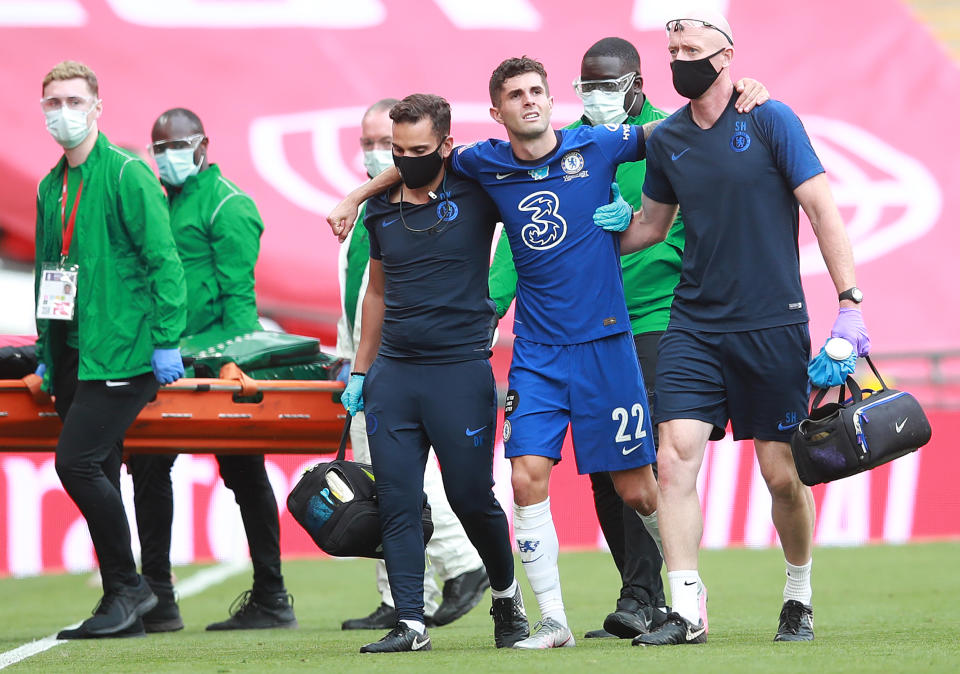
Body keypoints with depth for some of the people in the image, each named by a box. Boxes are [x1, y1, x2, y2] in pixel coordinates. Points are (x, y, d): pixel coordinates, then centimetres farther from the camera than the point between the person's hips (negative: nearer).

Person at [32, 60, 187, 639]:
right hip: (75, 354, 8)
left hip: (122, 351, -8)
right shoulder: (51, 188, 15)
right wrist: (46, 353, 19)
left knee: (77, 461, -16)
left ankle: (128, 585, -3)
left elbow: (164, 260, -11)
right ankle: (123, 609, 12)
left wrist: (166, 340, -15)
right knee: (97, 475, 7)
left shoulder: (128, 174, -7)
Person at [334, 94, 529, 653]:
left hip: (461, 369, -4)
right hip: (393, 372, 4)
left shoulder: (475, 193, -3)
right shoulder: (381, 210, 10)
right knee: (397, 503, -2)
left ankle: (507, 594, 24)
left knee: (472, 498, 0)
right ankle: (411, 623, 0)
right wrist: (360, 371, 21)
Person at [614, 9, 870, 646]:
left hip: (772, 325, -3)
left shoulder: (770, 121, -5)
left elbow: (822, 210, -7)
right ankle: (686, 611, -10)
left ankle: (799, 597, 23)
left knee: (782, 472, 1)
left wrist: (850, 304, -14)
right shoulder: (666, 140, 8)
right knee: (676, 455, -12)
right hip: (694, 324, 3)